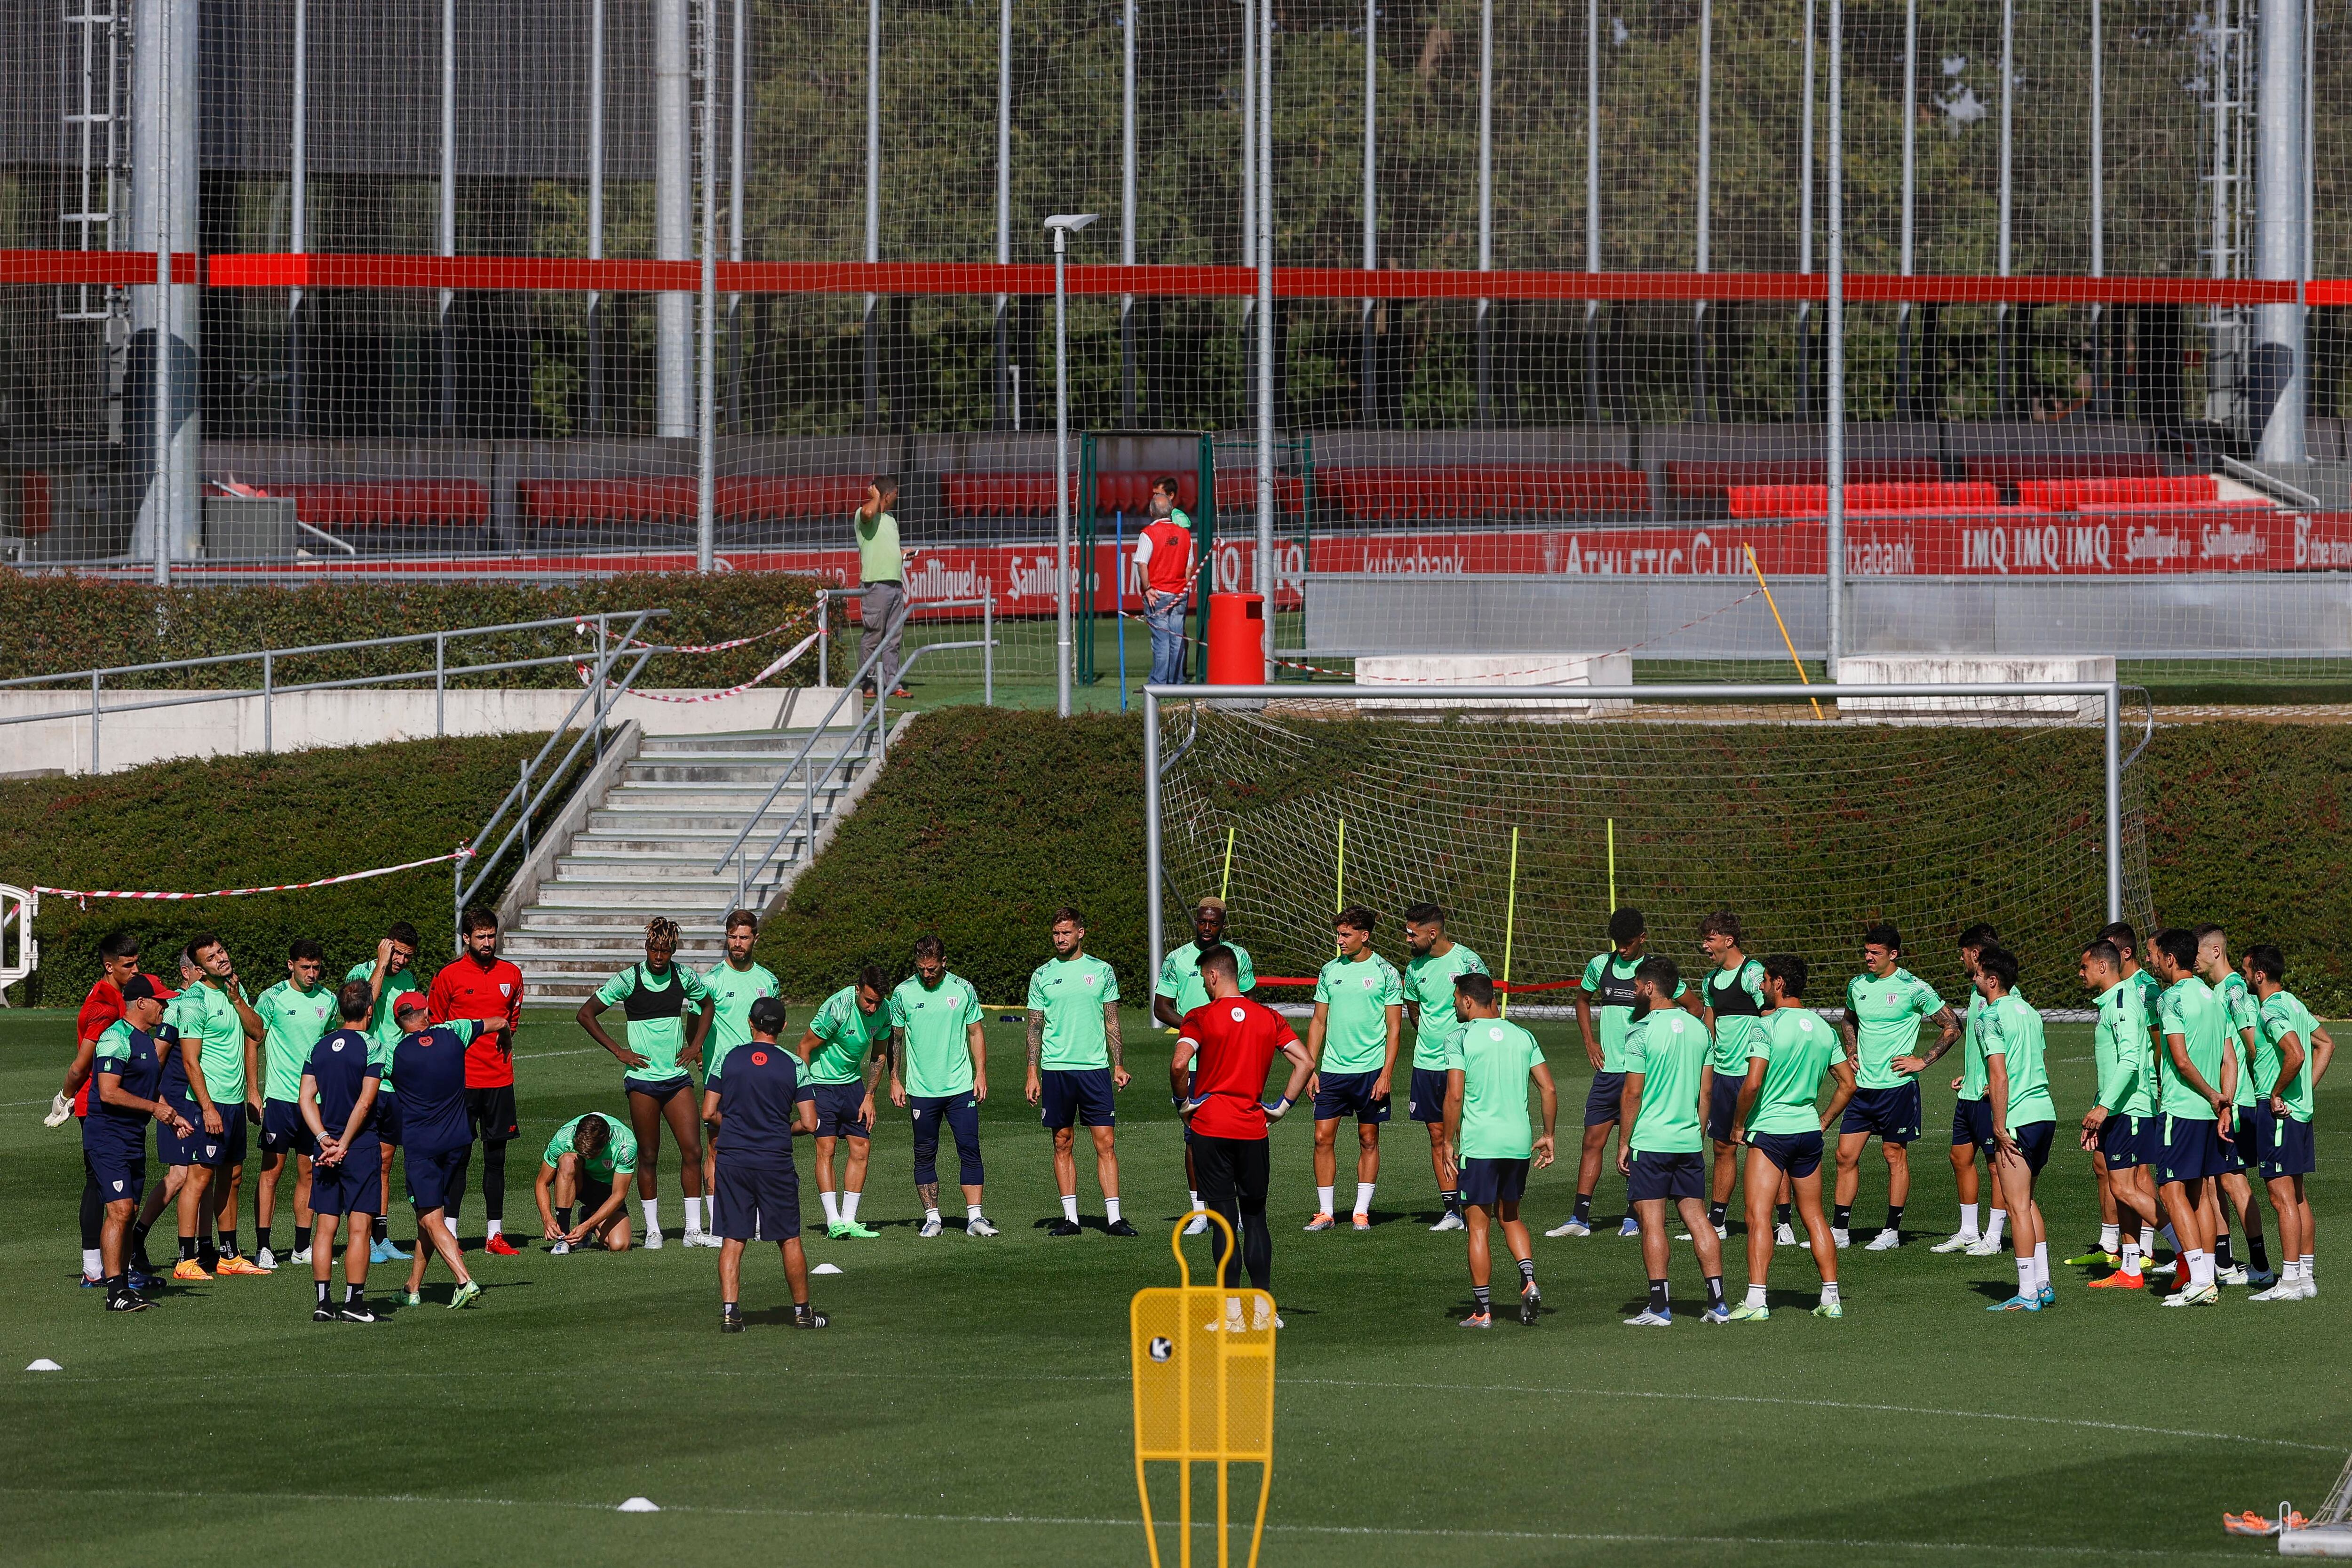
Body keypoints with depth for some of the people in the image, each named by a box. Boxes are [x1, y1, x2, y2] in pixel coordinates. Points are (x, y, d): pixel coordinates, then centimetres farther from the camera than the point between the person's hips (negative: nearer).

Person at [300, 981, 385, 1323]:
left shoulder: (320, 1047, 8)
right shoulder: (371, 1047, -9)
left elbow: (305, 1097, 2)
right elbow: (365, 1103, -14)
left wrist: (325, 1139, -3)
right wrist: (344, 1145, -9)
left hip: (325, 1148, 5)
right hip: (362, 1148, -5)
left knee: (324, 1227, 7)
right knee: (360, 1228, -2)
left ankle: (322, 1302, 6)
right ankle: (353, 1303, -4)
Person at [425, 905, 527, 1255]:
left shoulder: (511, 974, 8)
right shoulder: (449, 976, -3)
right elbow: (433, 1024, 4)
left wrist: (505, 1035, 11)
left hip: (499, 1078, 4)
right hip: (462, 1079, -4)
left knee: (496, 1158, 7)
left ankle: (494, 1235, 12)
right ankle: (449, 1233, -1)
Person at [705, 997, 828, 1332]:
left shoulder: (728, 1059, 0)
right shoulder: (792, 1065, -2)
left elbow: (709, 1113, 2)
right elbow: (809, 1123, -5)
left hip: (731, 1159, 1)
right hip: (775, 1163, -1)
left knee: (732, 1240, 5)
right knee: (789, 1240, 10)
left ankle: (729, 1312, -3)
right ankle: (802, 1311, 18)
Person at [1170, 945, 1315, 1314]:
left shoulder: (1200, 1018, -6)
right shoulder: (1269, 1018, 6)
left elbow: (1179, 1064, -20)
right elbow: (1306, 1063, 1)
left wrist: (1183, 1103, -4)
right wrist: (1283, 1106, 7)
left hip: (1210, 1130, -3)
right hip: (1253, 1129, 3)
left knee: (1224, 1219, 0)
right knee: (1255, 1217, 11)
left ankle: (1232, 1309, -1)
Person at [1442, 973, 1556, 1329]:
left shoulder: (1460, 1038, -6)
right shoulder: (1523, 1037, 9)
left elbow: (1454, 1096, -13)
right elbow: (1549, 1089, 6)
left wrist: (1449, 1142, -5)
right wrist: (1548, 1135, 14)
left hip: (1479, 1143, -5)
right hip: (1520, 1141, 5)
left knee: (1478, 1226, 3)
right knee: (1510, 1217, 21)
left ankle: (1482, 1310, 5)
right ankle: (1529, 1282, -1)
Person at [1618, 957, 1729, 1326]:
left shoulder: (1642, 1032, -11)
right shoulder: (1699, 1029, 8)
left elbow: (1633, 1093, -11)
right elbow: (1706, 1091, 12)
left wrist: (1624, 1143, -5)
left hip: (1649, 1142, -6)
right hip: (1689, 1141, 6)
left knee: (1652, 1221, -3)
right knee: (1697, 1216, 9)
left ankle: (1659, 1307, -5)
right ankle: (1718, 1303, 6)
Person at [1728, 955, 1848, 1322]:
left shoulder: (1768, 1026, -13)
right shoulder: (1823, 1028, 7)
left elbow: (1752, 1083, -21)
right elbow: (1848, 1083, 11)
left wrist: (1738, 1125, -7)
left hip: (1770, 1130, -6)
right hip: (1809, 1131, 6)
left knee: (1758, 1216, -7)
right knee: (1814, 1216, 14)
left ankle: (1757, 1301, -15)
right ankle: (1831, 1298, 14)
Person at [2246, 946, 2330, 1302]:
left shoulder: (2272, 1011, -16)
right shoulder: (2294, 1004, 13)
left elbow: (2296, 1055, -31)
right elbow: (2326, 1045, 22)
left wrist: (2276, 1094, -17)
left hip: (2277, 1112, -10)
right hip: (2300, 1109, 10)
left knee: (2282, 1196, -7)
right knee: (2298, 1195, 13)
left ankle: (2290, 1280, -7)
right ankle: (2305, 1276, 17)